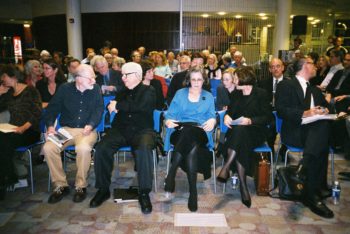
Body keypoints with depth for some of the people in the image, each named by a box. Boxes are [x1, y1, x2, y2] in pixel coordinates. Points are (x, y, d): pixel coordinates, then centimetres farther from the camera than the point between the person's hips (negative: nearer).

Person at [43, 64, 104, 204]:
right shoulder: (64, 89, 4)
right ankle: (60, 185, -7)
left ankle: (81, 186, -15)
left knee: (83, 148, -36)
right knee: (48, 148, -24)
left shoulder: (95, 89, 2)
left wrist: (91, 125, -19)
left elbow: (99, 109, -2)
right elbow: (52, 108, 6)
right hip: (66, 129, 2)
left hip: (87, 130, -2)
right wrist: (50, 125, -10)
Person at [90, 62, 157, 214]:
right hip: (120, 130, 4)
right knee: (101, 149, -23)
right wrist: (113, 106, -8)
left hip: (141, 130, -4)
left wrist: (118, 105, -5)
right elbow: (110, 106, 17)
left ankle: (144, 192, -24)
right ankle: (103, 189, -7)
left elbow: (140, 106, -13)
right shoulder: (122, 92, 22)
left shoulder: (148, 91, 6)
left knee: (143, 149, -36)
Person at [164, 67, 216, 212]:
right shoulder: (180, 94, 17)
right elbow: (170, 114, 10)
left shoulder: (208, 96, 19)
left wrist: (212, 121, -13)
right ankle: (193, 191, -33)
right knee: (192, 147, -37)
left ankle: (171, 174, -37)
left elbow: (212, 117, 11)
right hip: (180, 131, 0)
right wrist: (168, 121, -13)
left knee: (190, 133, -38)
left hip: (201, 133, 0)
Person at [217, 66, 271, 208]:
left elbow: (267, 118, -5)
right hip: (237, 131, 4)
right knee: (240, 147, -32)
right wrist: (227, 116, -6)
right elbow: (230, 110, 18)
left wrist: (250, 121, -21)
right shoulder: (236, 93, 15)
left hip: (255, 131, -3)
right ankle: (243, 185, -31)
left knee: (240, 130, -38)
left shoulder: (261, 94, -1)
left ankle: (226, 167, -39)